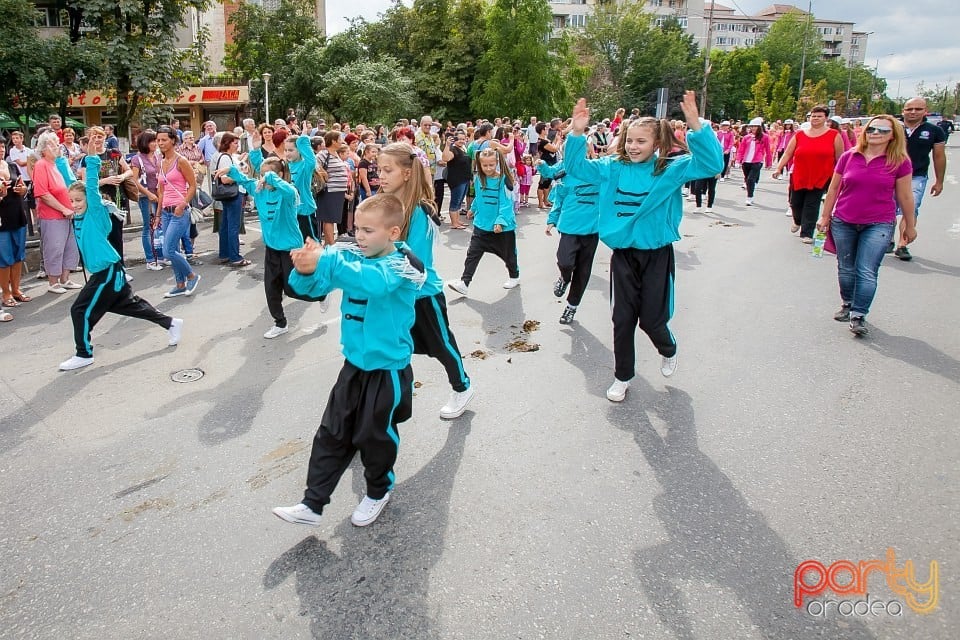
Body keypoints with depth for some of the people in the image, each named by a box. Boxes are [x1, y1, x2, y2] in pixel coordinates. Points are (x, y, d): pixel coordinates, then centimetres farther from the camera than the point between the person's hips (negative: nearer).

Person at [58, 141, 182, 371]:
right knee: (130, 304, 17)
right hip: (105, 270, 9)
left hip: (108, 270, -9)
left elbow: (92, 187, -25)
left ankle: (84, 354, 8)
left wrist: (92, 159, -29)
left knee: (81, 310, -5)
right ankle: (171, 323, 26)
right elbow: (71, 183, 21)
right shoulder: (78, 217, 8)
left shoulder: (95, 212, -13)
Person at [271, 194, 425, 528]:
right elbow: (310, 286, -4)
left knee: (374, 435, 12)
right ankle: (312, 504, 19)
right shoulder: (351, 255, -2)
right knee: (332, 435, 9)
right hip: (354, 364, 6)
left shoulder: (403, 265, -19)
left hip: (388, 369, -5)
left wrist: (324, 263, -50)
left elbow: (373, 281, -40)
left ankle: (379, 491, 38)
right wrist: (304, 269, -28)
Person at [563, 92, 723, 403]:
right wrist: (578, 133, -14)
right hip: (623, 254, 3)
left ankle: (668, 350, 40)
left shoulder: (671, 169, -8)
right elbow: (576, 168, 3)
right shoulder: (613, 168, 1)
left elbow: (712, 164, -20)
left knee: (651, 319, 4)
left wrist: (696, 126, -35)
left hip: (657, 254, -2)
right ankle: (622, 376, 26)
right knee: (623, 319, 8)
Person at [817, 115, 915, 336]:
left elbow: (905, 196, 4)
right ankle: (847, 304, 32)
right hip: (844, 223, 2)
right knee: (846, 269, 12)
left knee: (867, 272, -7)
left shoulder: (900, 162, -3)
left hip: (879, 224, -2)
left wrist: (910, 225, 10)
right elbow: (834, 188, 9)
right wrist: (825, 216, 11)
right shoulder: (848, 157, 1)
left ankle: (858, 315, 0)